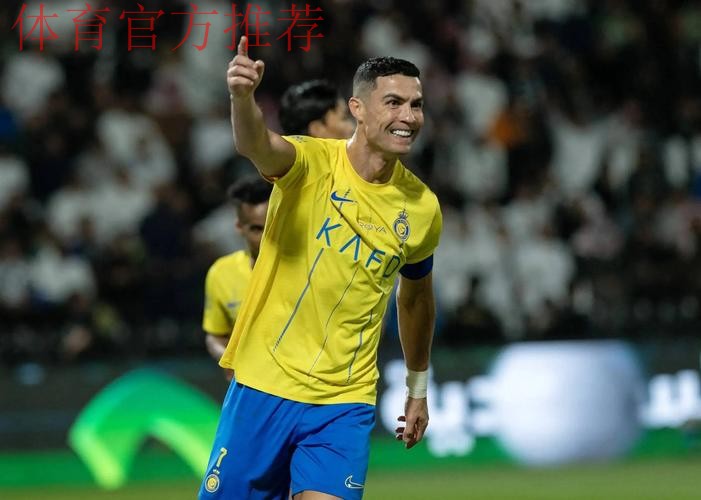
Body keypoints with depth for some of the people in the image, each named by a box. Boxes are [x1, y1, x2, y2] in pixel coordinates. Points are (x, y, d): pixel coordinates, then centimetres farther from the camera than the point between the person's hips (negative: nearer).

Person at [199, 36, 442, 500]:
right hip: (265, 387, -2)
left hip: (345, 404, 2)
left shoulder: (422, 208, 1)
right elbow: (257, 146, -33)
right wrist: (243, 97, -56)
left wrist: (418, 387, 26)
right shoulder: (312, 162, -10)